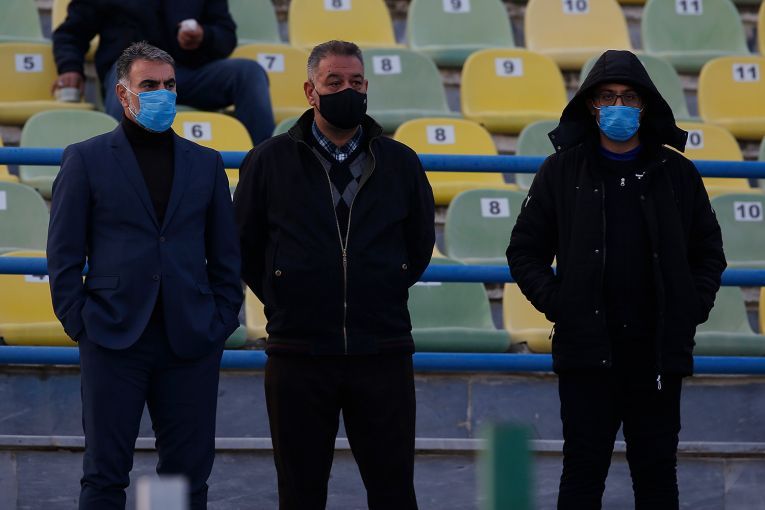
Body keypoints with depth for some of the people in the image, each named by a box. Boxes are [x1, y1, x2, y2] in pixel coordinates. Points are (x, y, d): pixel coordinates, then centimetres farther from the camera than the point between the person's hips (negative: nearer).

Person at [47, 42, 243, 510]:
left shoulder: (205, 164, 13)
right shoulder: (87, 159, 4)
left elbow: (226, 255, 15)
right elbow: (64, 252, 3)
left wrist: (223, 321, 4)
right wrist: (78, 323, -4)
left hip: (190, 343, 3)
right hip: (115, 340, -3)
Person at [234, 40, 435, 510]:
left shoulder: (400, 163, 7)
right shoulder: (269, 162, 3)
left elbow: (420, 245, 18)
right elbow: (244, 247, 11)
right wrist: (285, 306, 8)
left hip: (383, 354, 1)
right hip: (299, 359, -1)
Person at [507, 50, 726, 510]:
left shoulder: (677, 173, 8)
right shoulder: (563, 170, 5)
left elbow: (708, 250, 15)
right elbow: (525, 251, 9)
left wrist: (692, 308, 1)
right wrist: (555, 302, -4)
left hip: (659, 351, 1)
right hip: (587, 350, -1)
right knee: (583, 473, -1)